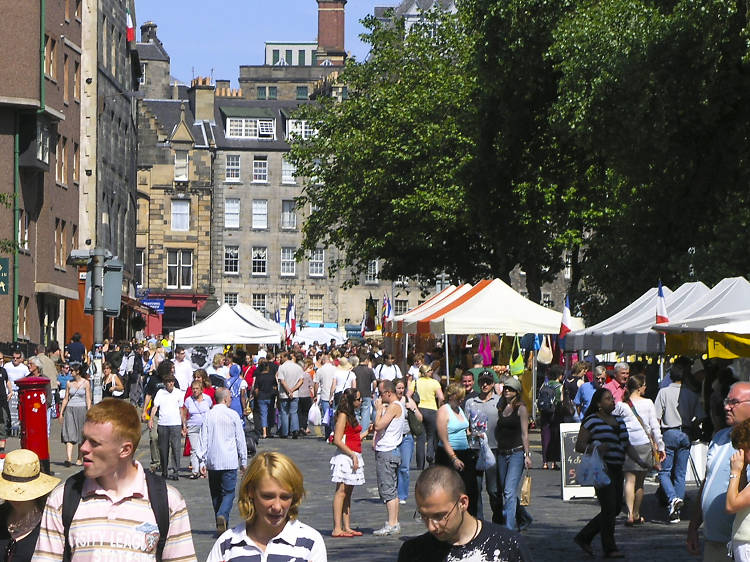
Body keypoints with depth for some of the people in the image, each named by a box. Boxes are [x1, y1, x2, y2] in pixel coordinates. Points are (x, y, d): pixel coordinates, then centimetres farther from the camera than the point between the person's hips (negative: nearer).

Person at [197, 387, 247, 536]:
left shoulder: (208, 416, 1)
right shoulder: (233, 415, -4)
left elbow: (203, 439, 1)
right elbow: (240, 439, 0)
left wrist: (202, 461, 6)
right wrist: (243, 461, 8)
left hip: (212, 462, 3)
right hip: (230, 461, -3)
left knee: (215, 494, 13)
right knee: (228, 492, -1)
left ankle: (221, 524, 15)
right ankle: (222, 515, -26)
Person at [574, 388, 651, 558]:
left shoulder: (619, 421, 17)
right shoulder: (591, 421, -5)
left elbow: (627, 446, 19)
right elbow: (579, 445, -7)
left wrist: (639, 461, 4)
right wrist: (596, 449, -24)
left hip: (616, 469, 8)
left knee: (616, 508, 8)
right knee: (609, 508, -9)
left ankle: (584, 537, 19)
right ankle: (609, 549, -2)